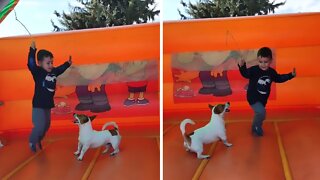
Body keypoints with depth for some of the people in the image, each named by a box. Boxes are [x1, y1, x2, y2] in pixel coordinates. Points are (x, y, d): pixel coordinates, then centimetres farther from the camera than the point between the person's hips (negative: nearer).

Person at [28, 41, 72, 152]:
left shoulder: (53, 72, 2)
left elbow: (61, 69, 23)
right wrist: (32, 51, -39)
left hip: (48, 104, 7)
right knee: (40, 126, -9)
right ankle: (32, 142, 16)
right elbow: (31, 65, -33)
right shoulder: (38, 72, -16)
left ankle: (38, 140, 40)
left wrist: (68, 63, 17)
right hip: (38, 105, -7)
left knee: (46, 126, 18)